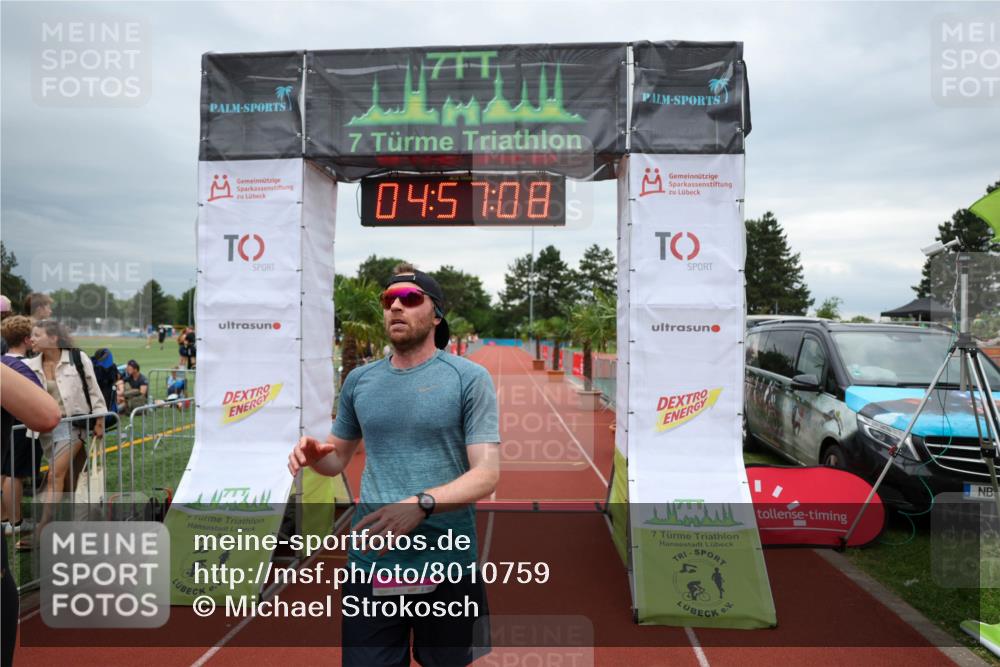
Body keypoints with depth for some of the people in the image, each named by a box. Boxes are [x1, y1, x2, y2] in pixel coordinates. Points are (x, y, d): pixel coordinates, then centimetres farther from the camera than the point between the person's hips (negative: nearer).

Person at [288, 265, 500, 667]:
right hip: (370, 562, 3)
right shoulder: (358, 380, 7)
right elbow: (339, 457, 18)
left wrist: (422, 503, -27)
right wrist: (315, 455, -6)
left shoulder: (469, 378, -6)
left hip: (447, 564, -2)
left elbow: (487, 474, -11)